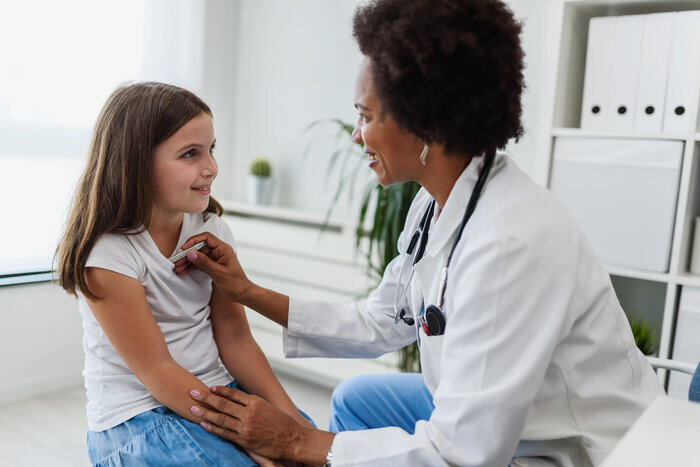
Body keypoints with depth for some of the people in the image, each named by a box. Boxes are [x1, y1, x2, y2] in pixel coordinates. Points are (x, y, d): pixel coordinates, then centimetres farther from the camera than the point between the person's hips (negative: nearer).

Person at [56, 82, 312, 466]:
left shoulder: (212, 230, 0)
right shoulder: (106, 255, -17)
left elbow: (234, 338, -2)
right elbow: (156, 371, -18)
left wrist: (284, 411, -15)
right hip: (137, 418, -5)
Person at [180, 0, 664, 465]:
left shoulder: (510, 244, -33)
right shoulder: (437, 204, -5)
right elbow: (380, 324, 6)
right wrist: (247, 292, 3)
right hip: (497, 423, 8)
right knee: (355, 398, 17)